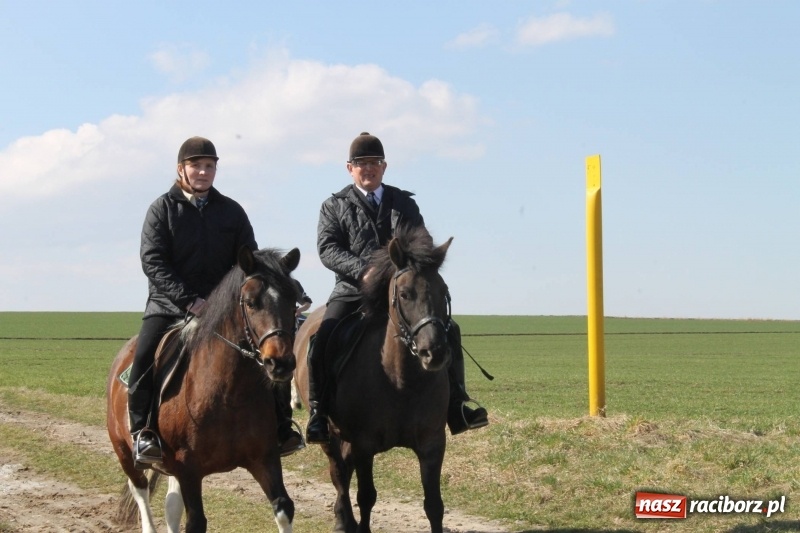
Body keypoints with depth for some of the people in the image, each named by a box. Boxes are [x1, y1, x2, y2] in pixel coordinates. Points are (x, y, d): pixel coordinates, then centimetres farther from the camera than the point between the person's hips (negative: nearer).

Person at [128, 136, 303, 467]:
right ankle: (142, 432, -16)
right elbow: (153, 261, -8)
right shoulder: (162, 209, 1)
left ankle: (279, 427, 1)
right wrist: (190, 301, -19)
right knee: (145, 356, -26)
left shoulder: (231, 211, 10)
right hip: (170, 304, -3)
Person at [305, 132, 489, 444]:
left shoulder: (404, 203, 15)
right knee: (323, 342, -24)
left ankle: (457, 409, 0)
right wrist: (364, 270, -21)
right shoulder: (334, 206, 8)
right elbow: (327, 249, -5)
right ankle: (318, 415, -14)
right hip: (353, 292, -2)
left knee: (447, 332, -9)